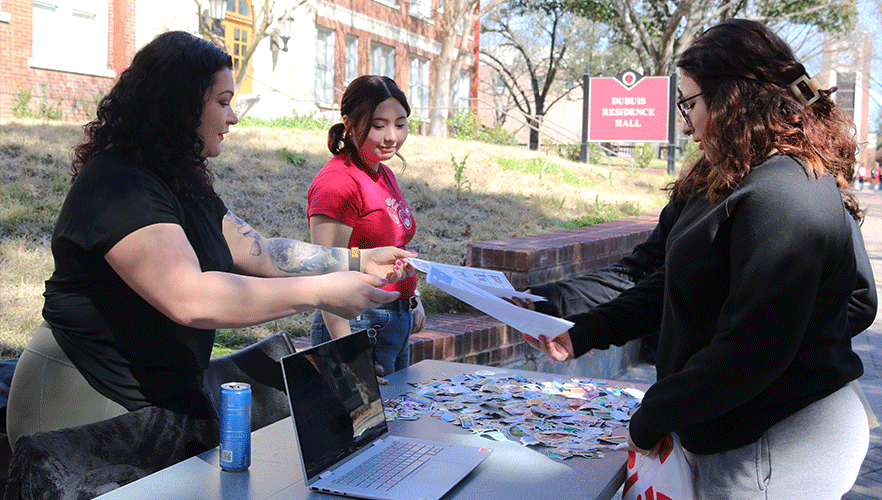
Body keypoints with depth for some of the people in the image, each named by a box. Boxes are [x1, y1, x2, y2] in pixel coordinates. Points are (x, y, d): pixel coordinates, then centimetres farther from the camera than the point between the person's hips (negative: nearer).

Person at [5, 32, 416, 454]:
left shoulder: (186, 188, 11)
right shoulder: (117, 186, -23)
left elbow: (261, 253, 10)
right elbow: (189, 299, -36)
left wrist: (359, 261, 2)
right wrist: (321, 292, -33)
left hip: (172, 399, 9)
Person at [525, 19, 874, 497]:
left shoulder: (783, 197, -24)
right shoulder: (733, 183, 10)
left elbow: (753, 349, -26)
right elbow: (672, 284, 11)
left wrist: (651, 419, -15)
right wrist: (583, 332, 2)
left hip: (771, 453, -9)